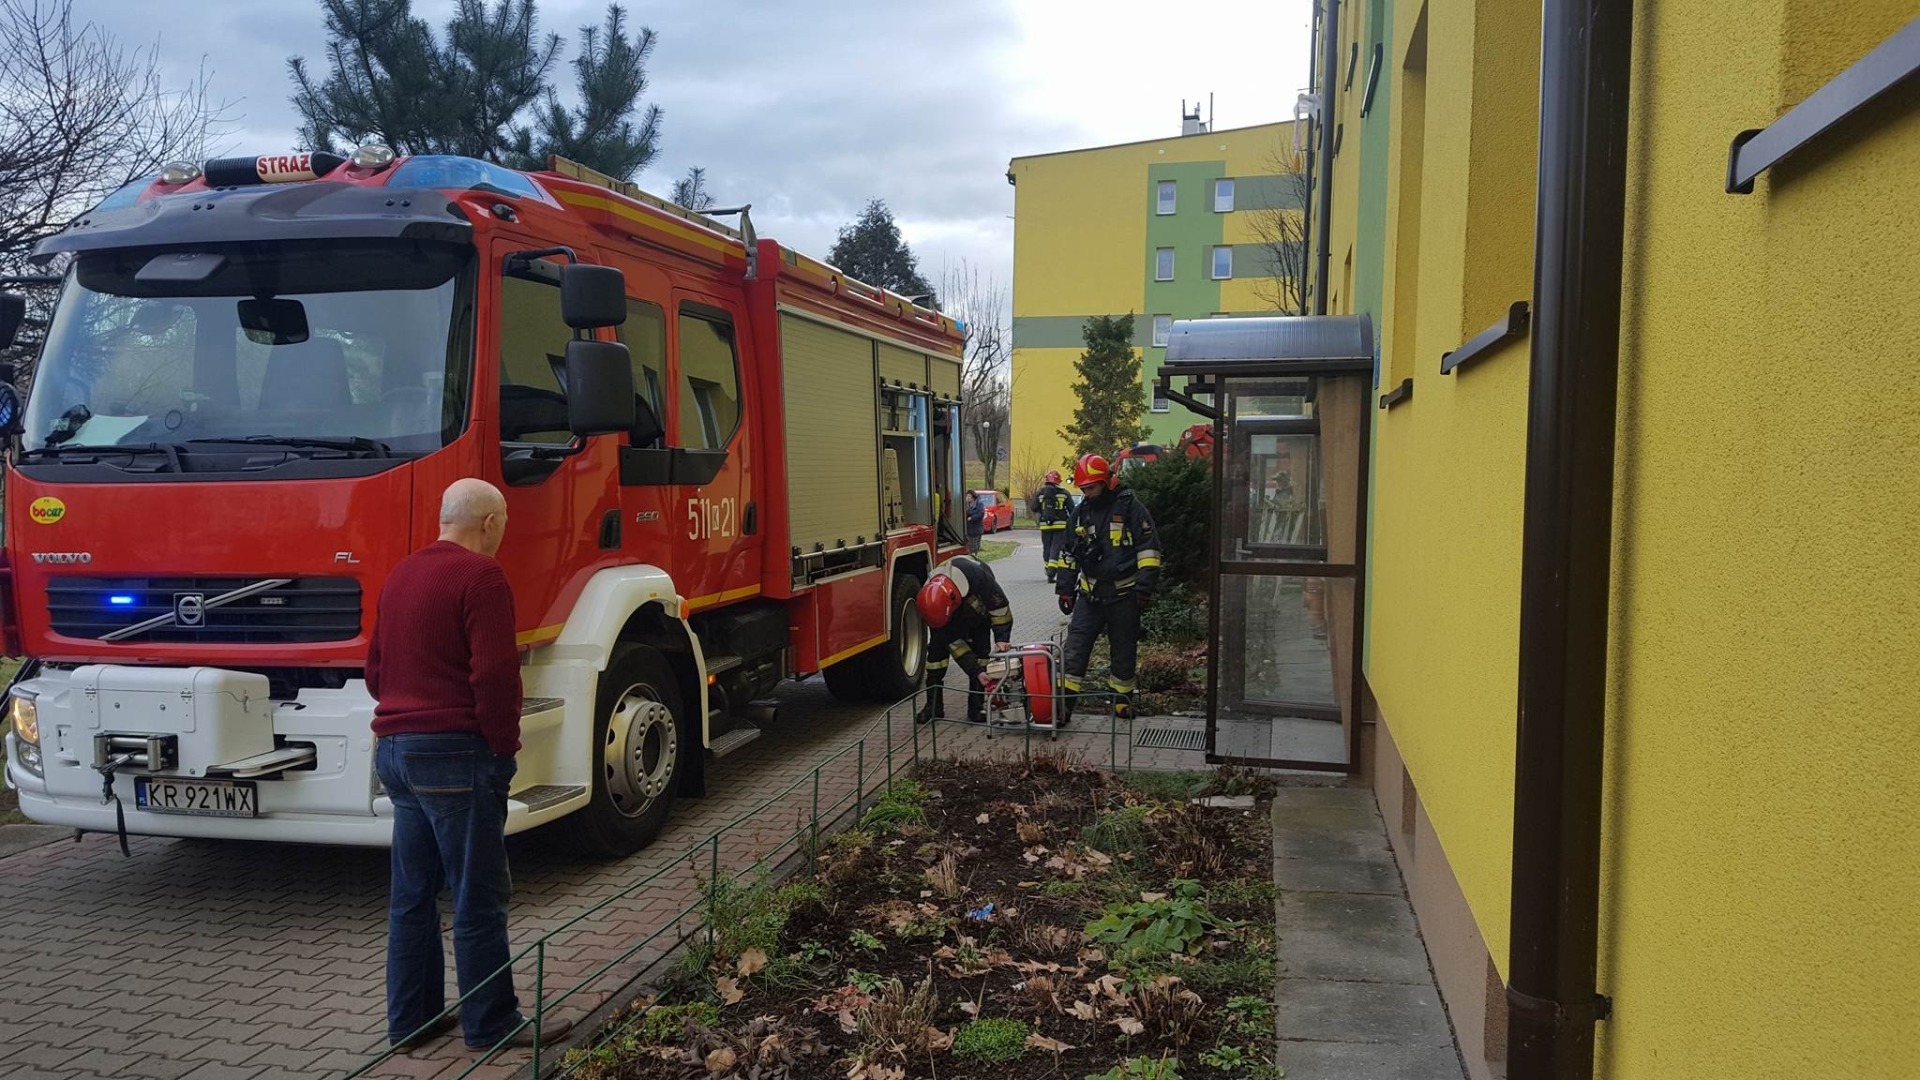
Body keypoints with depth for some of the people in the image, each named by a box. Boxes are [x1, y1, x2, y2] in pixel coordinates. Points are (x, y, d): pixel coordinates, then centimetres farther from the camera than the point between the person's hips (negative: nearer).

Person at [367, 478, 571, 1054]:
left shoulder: (402, 573, 14)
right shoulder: (480, 575, -14)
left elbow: (375, 668, 20)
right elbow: (495, 674, -21)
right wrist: (504, 743, -10)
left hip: (396, 749, 9)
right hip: (456, 754, -9)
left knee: (412, 895, 15)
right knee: (478, 899, 1)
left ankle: (409, 1018, 23)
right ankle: (491, 1024, 10)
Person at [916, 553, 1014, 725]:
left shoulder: (975, 574, -46)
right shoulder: (930, 600, -34)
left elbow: (999, 604, -29)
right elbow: (954, 644, -28)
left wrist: (1002, 638, -33)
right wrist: (977, 671, -33)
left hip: (979, 606, -1)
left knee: (980, 649, -14)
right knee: (937, 648, -12)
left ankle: (977, 706, -6)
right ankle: (933, 706, -4)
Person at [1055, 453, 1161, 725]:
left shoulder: (1130, 508, -7)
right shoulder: (1080, 513, 9)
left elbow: (1148, 549, -8)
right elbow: (1070, 554, 18)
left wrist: (1144, 587, -13)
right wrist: (1065, 589, 14)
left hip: (1123, 594, -4)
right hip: (1089, 593, 4)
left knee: (1123, 651, 9)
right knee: (1075, 648, -5)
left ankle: (1122, 701, 26)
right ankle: (1063, 704, -4)